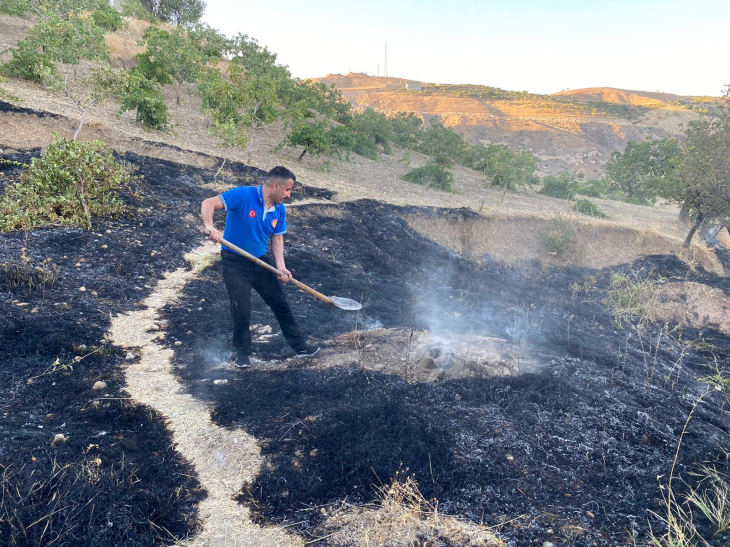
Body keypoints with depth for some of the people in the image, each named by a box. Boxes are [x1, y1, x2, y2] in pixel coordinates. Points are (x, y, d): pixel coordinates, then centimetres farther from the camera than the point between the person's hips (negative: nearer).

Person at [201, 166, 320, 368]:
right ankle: (241, 352, 21)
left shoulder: (279, 210, -2)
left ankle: (299, 346, 21)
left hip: (261, 262, 6)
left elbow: (277, 238, 5)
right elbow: (208, 203, -26)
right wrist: (210, 227, -46)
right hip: (235, 262, -5)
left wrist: (281, 266, -10)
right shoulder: (243, 195, -21)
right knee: (241, 310, -4)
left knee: (281, 304, 8)